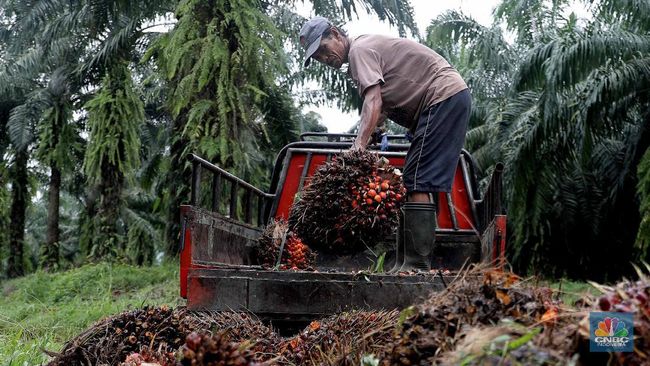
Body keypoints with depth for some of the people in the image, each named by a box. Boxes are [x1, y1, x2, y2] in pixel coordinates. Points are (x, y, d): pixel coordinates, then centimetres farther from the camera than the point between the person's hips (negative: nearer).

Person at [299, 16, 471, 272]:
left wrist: (358, 146, -31)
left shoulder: (360, 49, -8)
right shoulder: (360, 59, 23)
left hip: (444, 97, -11)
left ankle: (416, 266, -19)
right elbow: (382, 111, 15)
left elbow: (373, 103, -22)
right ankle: (408, 264, 9)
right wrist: (360, 148, 3)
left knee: (418, 184, -16)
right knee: (418, 185, 8)